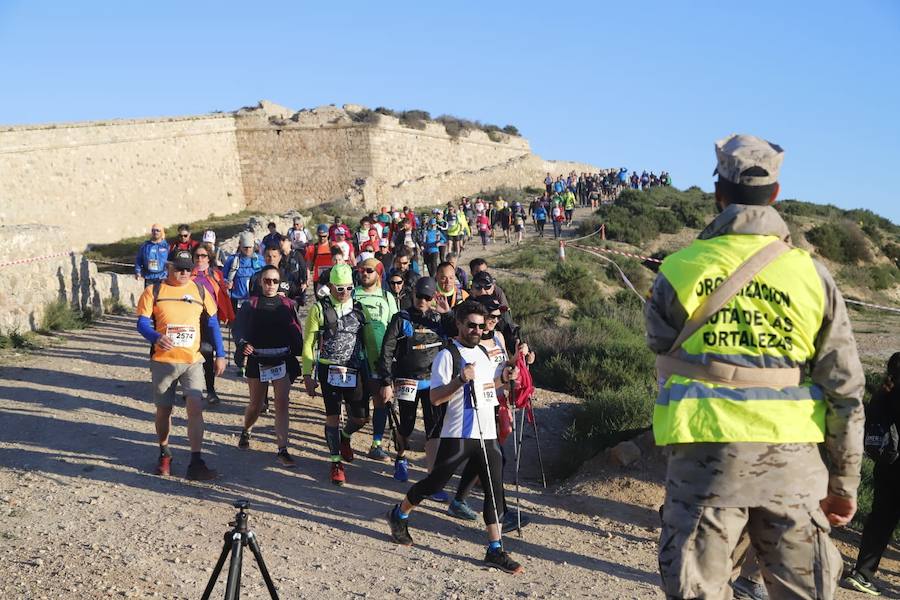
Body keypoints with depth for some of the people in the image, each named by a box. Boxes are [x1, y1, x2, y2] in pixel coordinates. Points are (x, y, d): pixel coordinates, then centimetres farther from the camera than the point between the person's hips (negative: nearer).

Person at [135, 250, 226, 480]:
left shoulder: (199, 291, 6)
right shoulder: (154, 291, 0)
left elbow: (212, 323, 10)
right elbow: (142, 322, -4)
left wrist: (220, 355, 5)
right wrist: (156, 337, -26)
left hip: (193, 360, 0)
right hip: (163, 360, 0)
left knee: (196, 407, -12)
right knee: (164, 409, 11)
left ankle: (196, 463, -9)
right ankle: (164, 453, 34)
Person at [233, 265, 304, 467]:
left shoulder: (288, 304, 4)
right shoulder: (251, 304, 1)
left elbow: (296, 333, 6)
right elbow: (239, 328, -3)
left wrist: (297, 360, 2)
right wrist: (243, 343, -24)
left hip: (282, 360, 0)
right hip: (257, 360, 0)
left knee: (282, 404, -8)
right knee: (256, 405, 12)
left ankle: (282, 450, -7)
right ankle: (245, 432, 44)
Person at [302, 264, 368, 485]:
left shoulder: (358, 308, 6)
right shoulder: (320, 309, -3)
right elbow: (308, 344, 0)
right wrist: (307, 375, -3)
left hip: (354, 372, 3)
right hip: (329, 371, -3)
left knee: (360, 417, 5)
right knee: (333, 416, -2)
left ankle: (345, 437, 39)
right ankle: (336, 462, 15)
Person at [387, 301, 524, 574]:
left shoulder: (483, 352, 14)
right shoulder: (447, 355, -10)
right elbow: (435, 397, -16)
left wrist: (502, 379, 10)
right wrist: (461, 379, -28)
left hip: (487, 434, 7)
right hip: (458, 435, -6)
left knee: (495, 490, 2)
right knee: (435, 482, 4)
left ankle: (495, 550, 9)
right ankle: (399, 515, 30)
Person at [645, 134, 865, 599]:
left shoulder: (679, 269, -3)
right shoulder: (810, 272, -1)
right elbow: (844, 387, 1)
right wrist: (845, 481, 9)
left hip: (705, 454, -1)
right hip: (791, 459, 2)